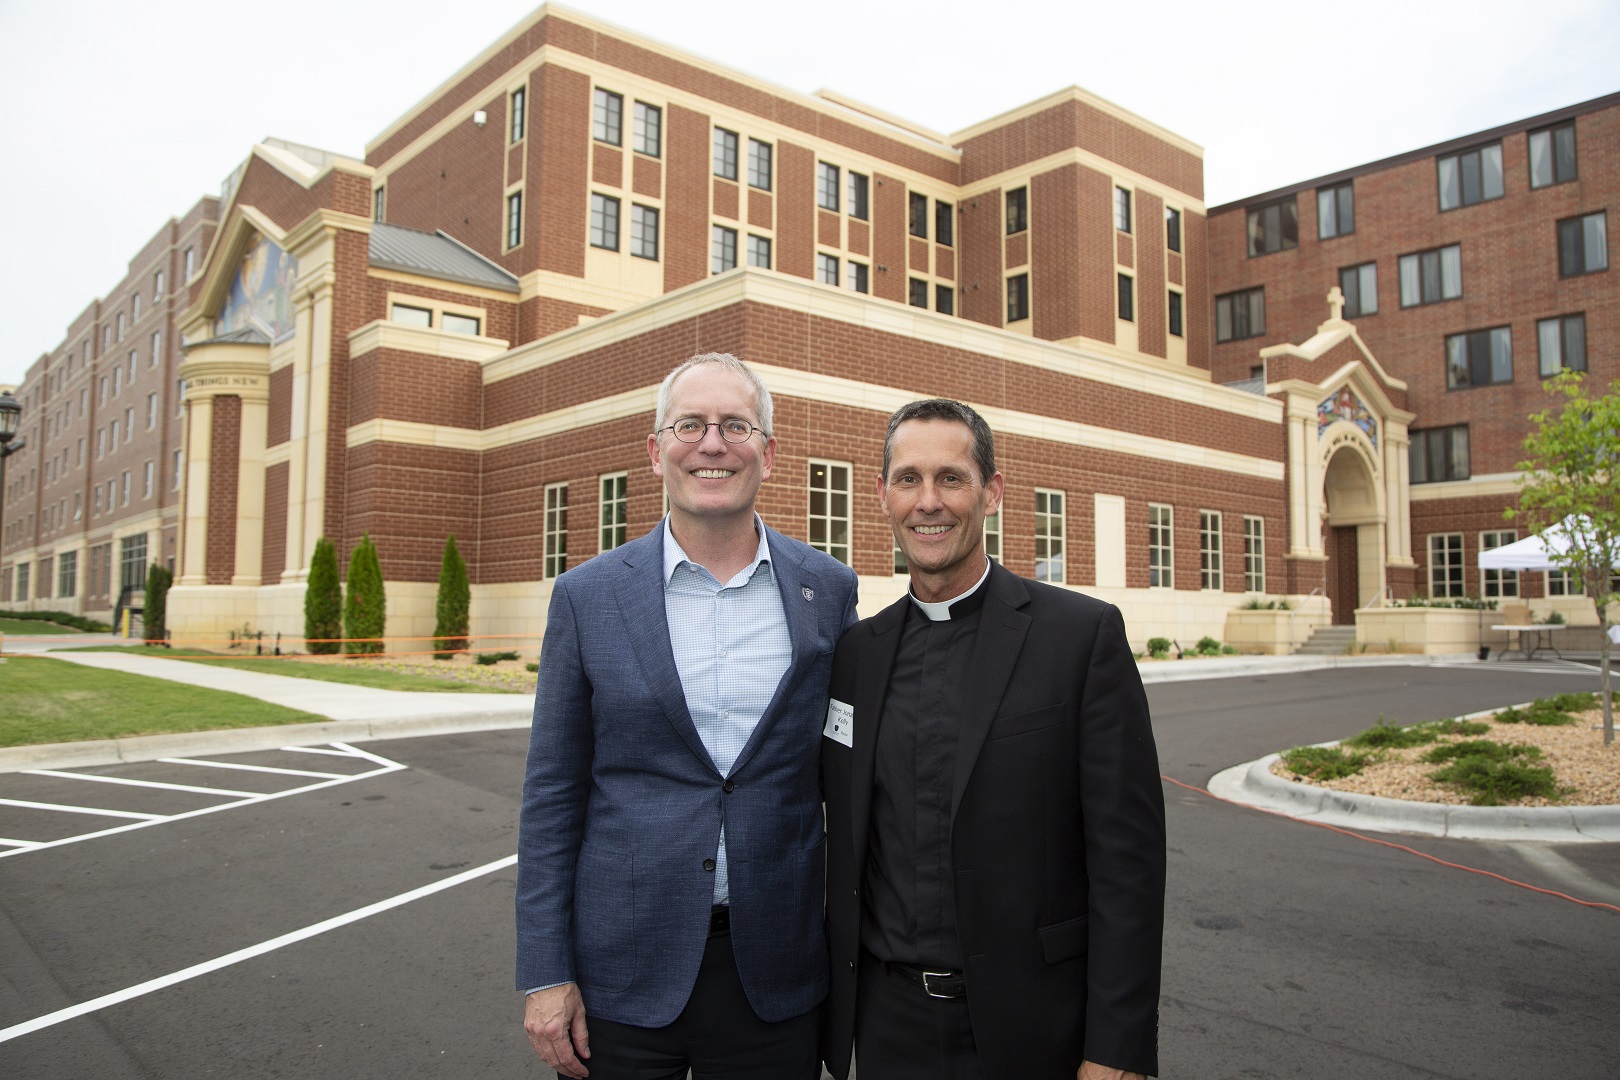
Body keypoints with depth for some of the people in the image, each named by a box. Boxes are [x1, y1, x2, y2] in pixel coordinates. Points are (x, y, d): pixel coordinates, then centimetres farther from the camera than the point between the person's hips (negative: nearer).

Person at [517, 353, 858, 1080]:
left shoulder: (828, 590, -1)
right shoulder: (588, 596, -3)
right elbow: (553, 795, -1)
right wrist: (545, 974, -3)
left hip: (774, 973, 1)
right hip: (624, 972, 0)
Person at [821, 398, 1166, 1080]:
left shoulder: (1084, 634, -10)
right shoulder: (855, 652, 2)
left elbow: (1127, 855, -11)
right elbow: (844, 847, 10)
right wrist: (833, 1004, 7)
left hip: (1029, 1025, -3)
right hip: (888, 1024, 3)